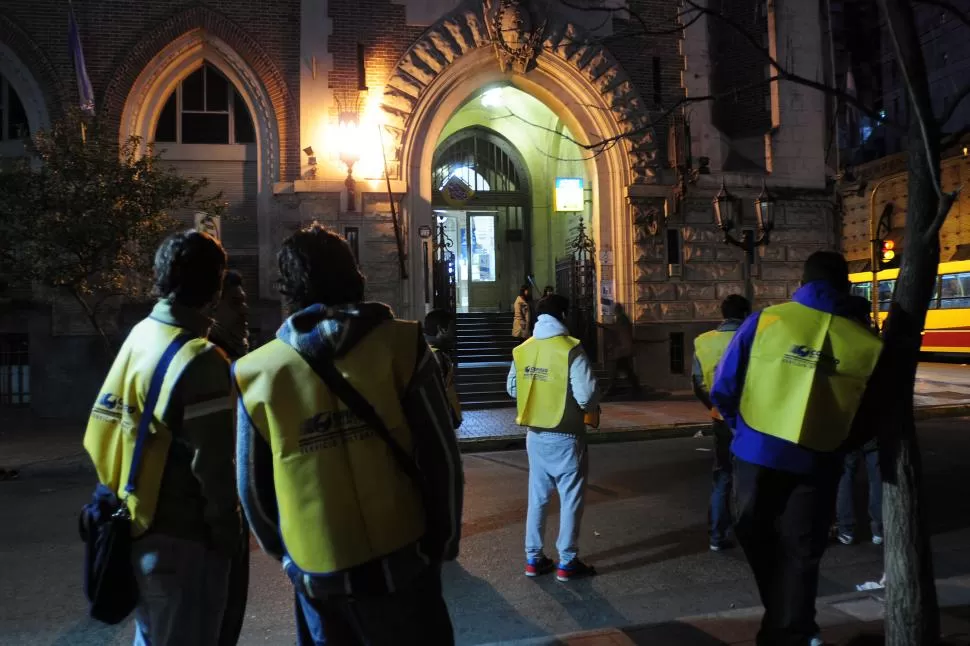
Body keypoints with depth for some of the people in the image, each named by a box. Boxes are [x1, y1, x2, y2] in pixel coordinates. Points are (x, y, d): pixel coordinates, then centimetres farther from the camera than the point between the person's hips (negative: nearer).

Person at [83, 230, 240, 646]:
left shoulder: (138, 337, 3)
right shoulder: (200, 360, -22)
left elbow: (101, 438, 9)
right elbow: (212, 464, -20)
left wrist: (123, 498, 17)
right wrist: (227, 531, -8)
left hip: (136, 527, 8)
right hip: (182, 537, -8)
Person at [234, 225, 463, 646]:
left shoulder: (258, 373, -6)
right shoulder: (400, 344, -12)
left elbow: (252, 486, 3)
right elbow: (440, 457, -9)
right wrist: (444, 542, 5)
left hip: (315, 573, 2)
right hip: (399, 563, -1)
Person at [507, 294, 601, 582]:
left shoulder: (522, 350, 0)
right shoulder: (571, 350, -17)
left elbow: (512, 389, 9)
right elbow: (587, 397, -19)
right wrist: (592, 407, 3)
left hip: (535, 434, 6)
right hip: (565, 436, -5)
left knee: (537, 496, 16)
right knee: (570, 498, 8)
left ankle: (533, 558, 24)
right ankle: (567, 563, 15)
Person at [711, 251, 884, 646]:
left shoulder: (764, 320, -10)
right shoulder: (866, 343, -6)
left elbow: (723, 390, -7)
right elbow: (863, 419, 5)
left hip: (758, 451, 0)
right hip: (816, 461, 0)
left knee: (757, 538, 21)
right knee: (800, 552, 14)